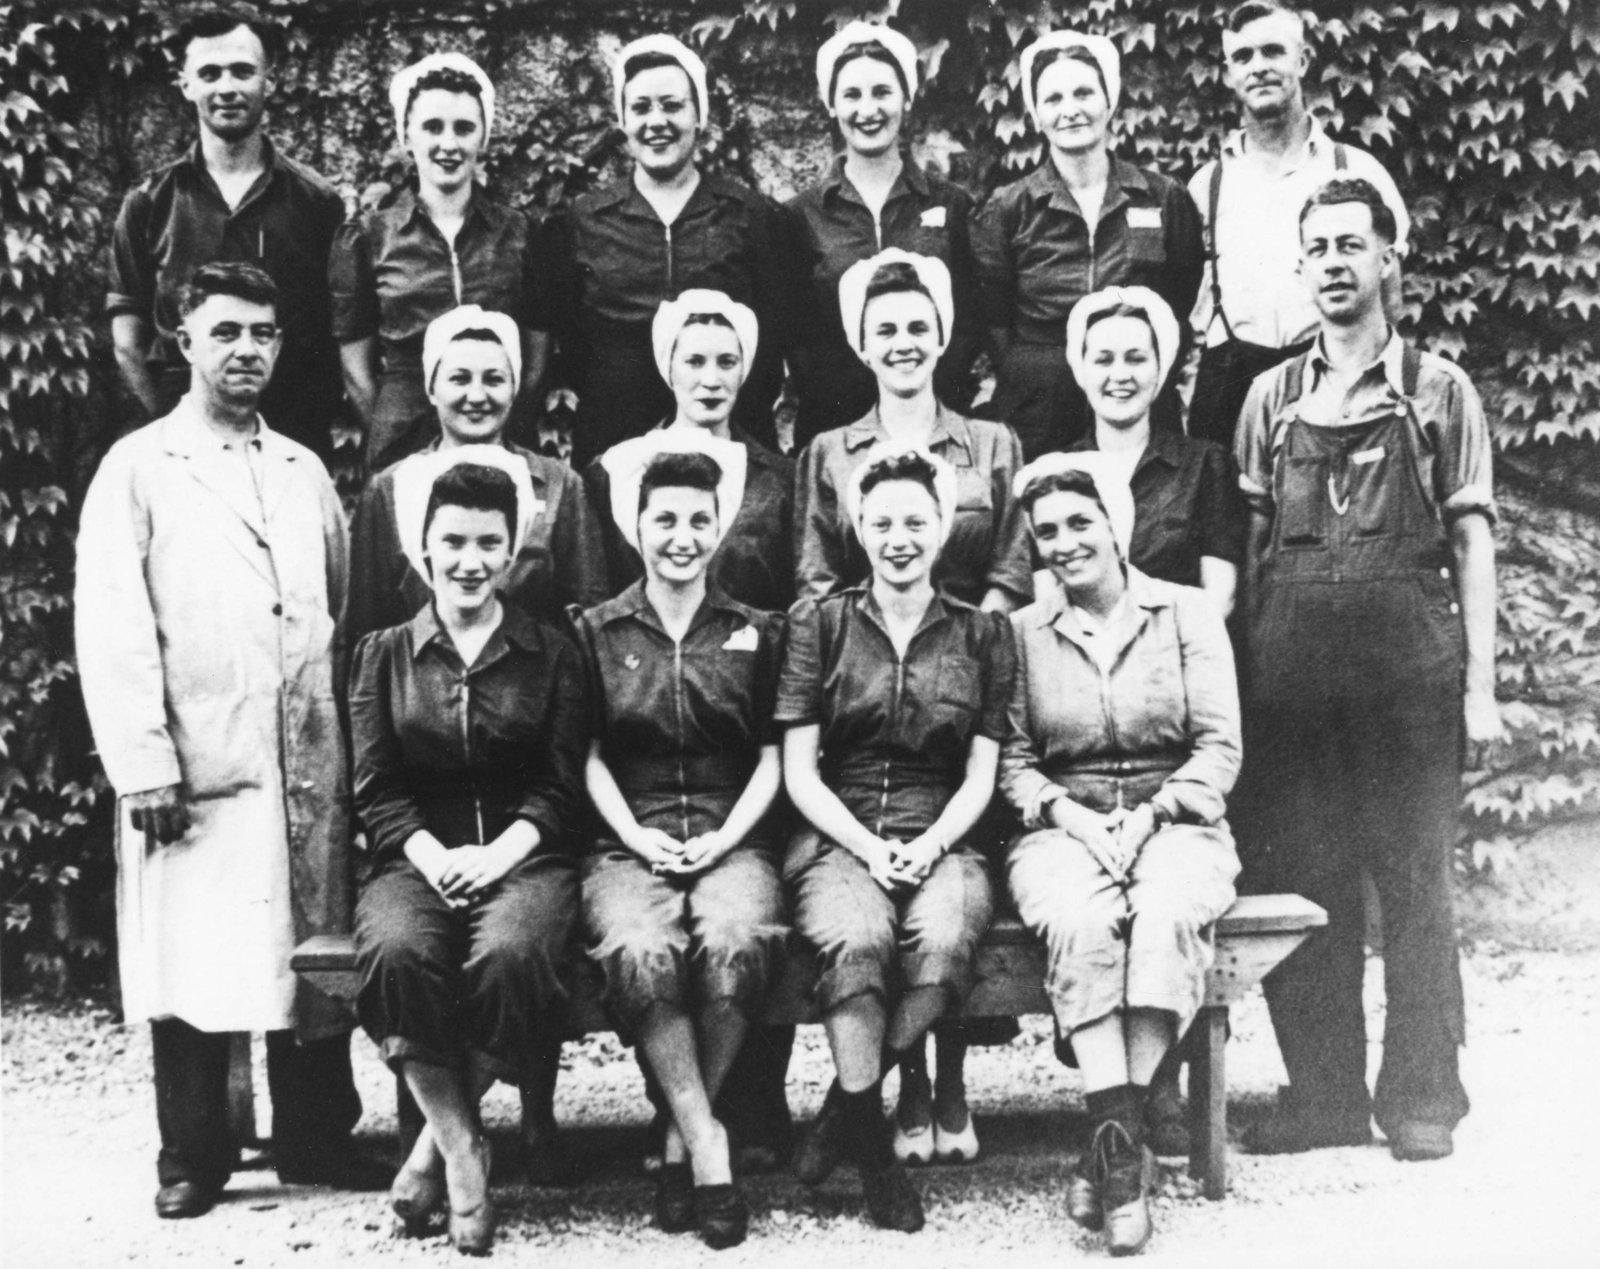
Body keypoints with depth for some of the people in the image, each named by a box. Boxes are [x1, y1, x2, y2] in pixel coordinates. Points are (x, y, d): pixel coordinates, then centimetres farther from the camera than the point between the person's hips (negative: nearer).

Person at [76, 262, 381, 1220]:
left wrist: (351, 735, 7)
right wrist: (143, 764, -13)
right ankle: (193, 1158, 13)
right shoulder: (138, 469, 2)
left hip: (311, 767, 4)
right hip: (195, 768, -4)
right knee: (192, 959, 0)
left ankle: (319, 1141, 20)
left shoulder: (306, 472, 16)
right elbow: (111, 628, -5)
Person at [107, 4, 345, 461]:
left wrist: (317, 423, -8)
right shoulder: (149, 203, 6)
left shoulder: (317, 201, 4)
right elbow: (127, 343, 7)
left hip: (296, 440, 0)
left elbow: (343, 333, 3)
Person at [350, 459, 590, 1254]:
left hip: (524, 855, -1)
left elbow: (561, 786, 4)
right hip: (418, 856, 1)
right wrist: (435, 856, -12)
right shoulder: (382, 655, 14)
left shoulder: (552, 654, 12)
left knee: (511, 953, -36)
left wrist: (500, 853, -13)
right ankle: (462, 1148, -20)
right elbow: (376, 790, 6)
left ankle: (438, 1137, -14)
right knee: (397, 951, -35)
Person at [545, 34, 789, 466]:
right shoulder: (579, 222, 8)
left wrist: (744, 410, -6)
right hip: (611, 444, 0)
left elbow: (775, 332, 5)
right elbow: (565, 334, 8)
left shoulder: (753, 215, 7)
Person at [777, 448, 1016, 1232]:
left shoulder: (983, 635, 12)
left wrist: (928, 846, -11)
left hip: (940, 842, 1)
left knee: (944, 942, -34)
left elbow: (980, 778, 8)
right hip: (837, 838, -1)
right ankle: (872, 1143, -18)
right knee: (856, 939, -35)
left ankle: (847, 1106, -12)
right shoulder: (819, 623, 9)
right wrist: (867, 846, -11)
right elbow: (799, 771, 4)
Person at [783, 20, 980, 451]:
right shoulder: (800, 215, 6)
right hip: (830, 423, 0)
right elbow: (790, 330, 4)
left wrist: (936, 390, -11)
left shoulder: (951, 205, 7)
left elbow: (971, 318, 4)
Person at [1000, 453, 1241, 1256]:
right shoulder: (1023, 632, 11)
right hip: (1064, 826, 1)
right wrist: (1064, 813, -12)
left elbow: (1220, 747, 2)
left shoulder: (1188, 614, 8)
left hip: (1174, 821, 0)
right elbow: (1012, 760, 7)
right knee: (1080, 921, -35)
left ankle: (1111, 1146, -31)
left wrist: (1151, 816, -12)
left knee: (1168, 913, -35)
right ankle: (1122, 1143, -35)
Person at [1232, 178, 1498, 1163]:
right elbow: (1250, 543, 14)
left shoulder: (1438, 390, 7)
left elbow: (1472, 540, 3)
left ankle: (1422, 1099, 8)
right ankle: (1323, 1092, 13)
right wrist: (1243, 667, 4)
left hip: (1409, 657, -2)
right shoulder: (1272, 397, 14)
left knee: (1416, 884, -1)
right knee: (1298, 882, 3)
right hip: (1292, 663, 3)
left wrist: (1480, 684, -5)